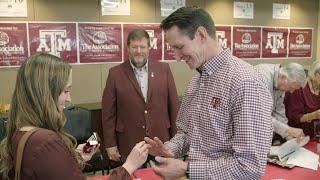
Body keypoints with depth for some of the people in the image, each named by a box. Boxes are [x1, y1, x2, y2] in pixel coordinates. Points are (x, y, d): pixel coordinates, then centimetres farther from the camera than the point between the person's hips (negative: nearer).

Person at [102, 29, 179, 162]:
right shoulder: (115, 74, -2)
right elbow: (108, 113, -1)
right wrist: (110, 144, -2)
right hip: (129, 145, -1)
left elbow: (173, 106, 4)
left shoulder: (163, 69, 1)